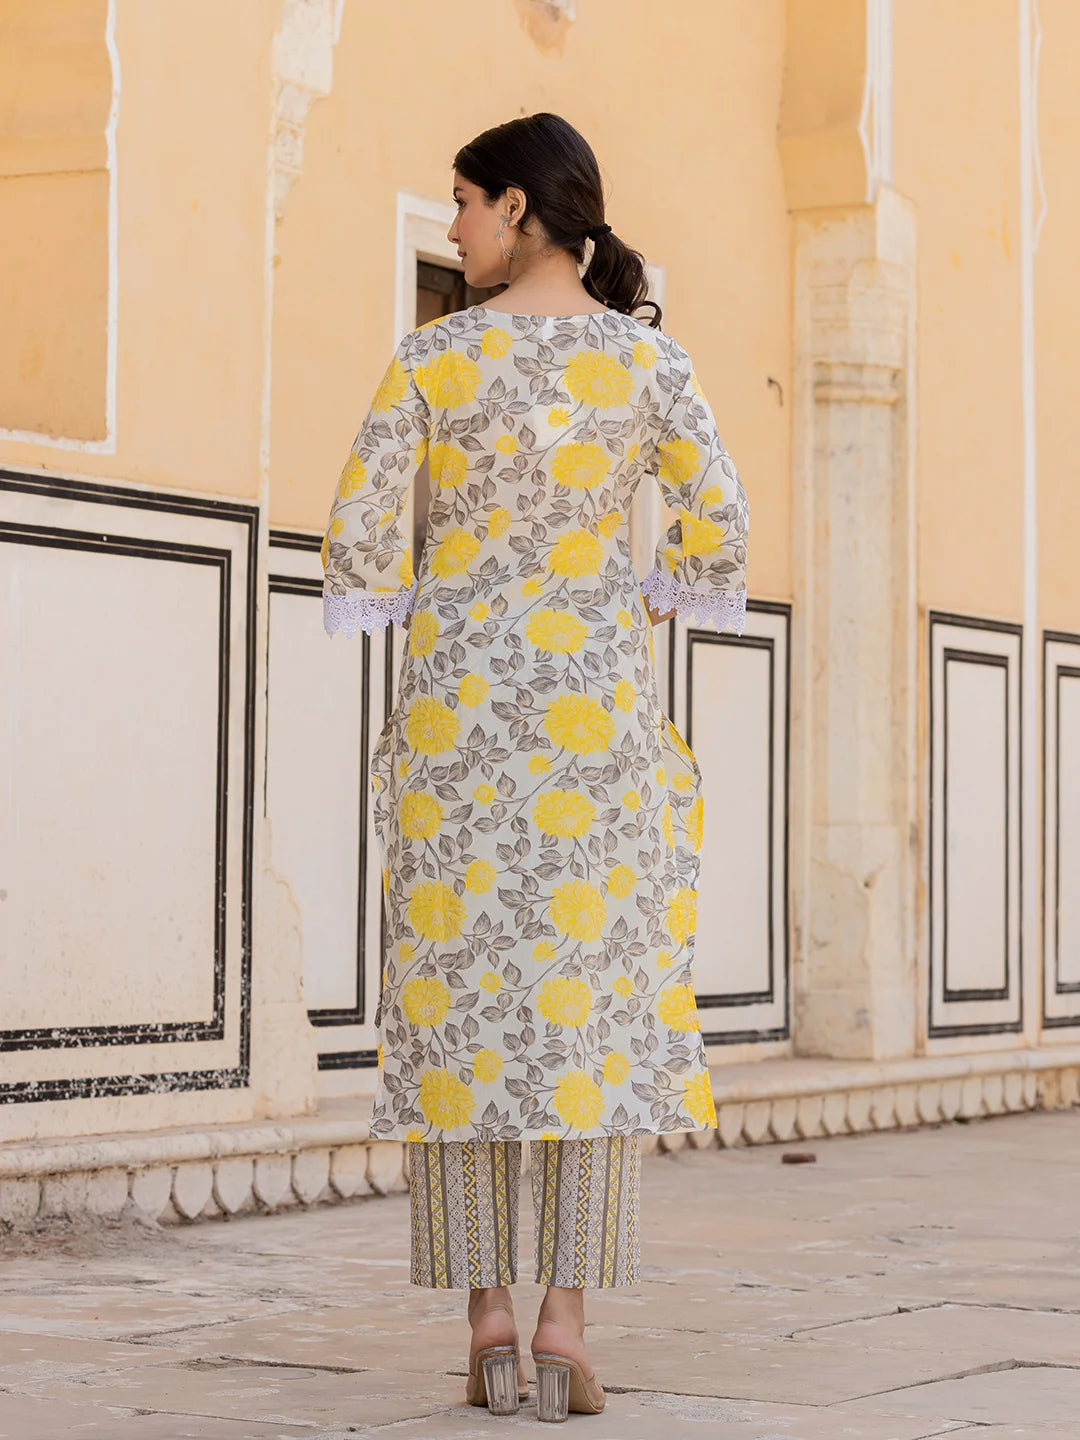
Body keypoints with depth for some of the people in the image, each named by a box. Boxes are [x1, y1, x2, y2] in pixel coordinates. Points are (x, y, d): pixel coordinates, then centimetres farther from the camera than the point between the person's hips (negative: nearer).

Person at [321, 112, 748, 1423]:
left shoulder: (433, 355, 2)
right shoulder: (644, 355, 3)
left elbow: (358, 533, -3)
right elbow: (716, 525, -3)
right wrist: (638, 618, 11)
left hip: (455, 697, 0)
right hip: (595, 699, 0)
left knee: (460, 991, 5)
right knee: (593, 1000, 1)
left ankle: (487, 1314, 3)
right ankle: (563, 1325, -4)